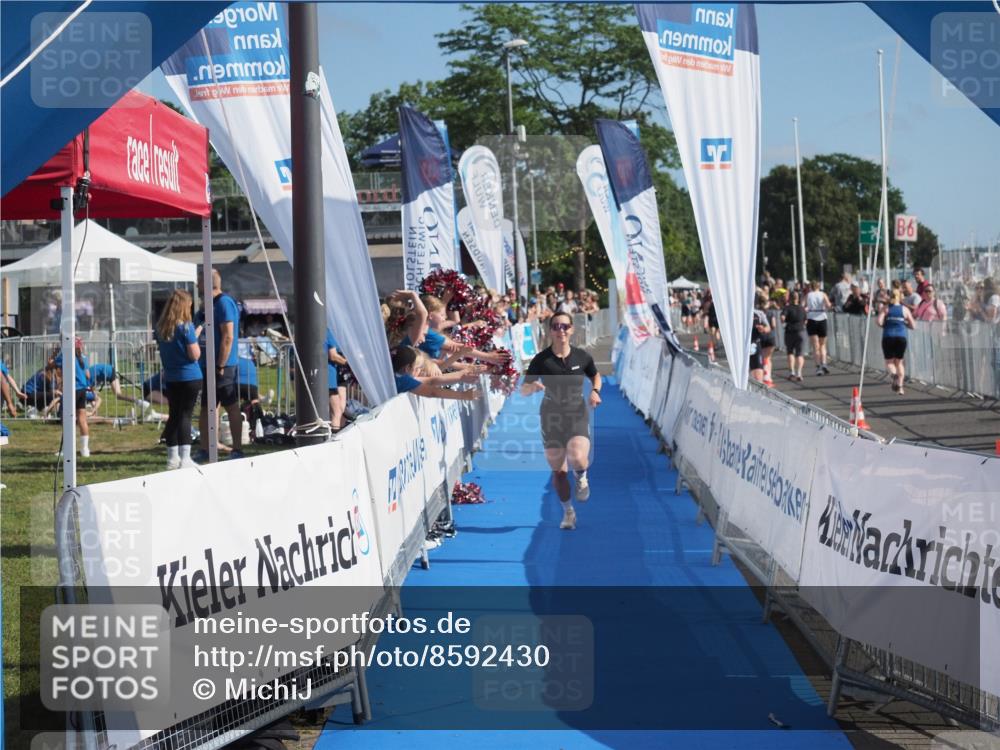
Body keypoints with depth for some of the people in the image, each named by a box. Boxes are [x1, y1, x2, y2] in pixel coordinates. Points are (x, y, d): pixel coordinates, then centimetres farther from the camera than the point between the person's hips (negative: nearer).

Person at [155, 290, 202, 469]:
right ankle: (185, 458, -9)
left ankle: (172, 458, 17)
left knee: (173, 416, 12)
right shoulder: (186, 327, -14)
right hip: (189, 377, -6)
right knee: (185, 416, -5)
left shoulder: (160, 327, 4)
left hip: (170, 378, 6)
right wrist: (195, 339, 1)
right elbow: (195, 355, -14)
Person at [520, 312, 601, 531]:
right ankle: (568, 512, 25)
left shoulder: (582, 357, -3)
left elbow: (596, 376, 18)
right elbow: (523, 390, -5)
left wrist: (595, 391, -4)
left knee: (578, 458, -26)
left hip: (578, 415, -1)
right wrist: (532, 387, -28)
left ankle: (581, 478, 11)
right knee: (558, 470, 4)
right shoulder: (541, 359, -7)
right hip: (551, 417, 1)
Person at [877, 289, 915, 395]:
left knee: (889, 361, 10)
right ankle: (900, 386, 2)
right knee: (899, 362, 15)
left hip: (888, 337, -1)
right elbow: (912, 325, 5)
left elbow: (879, 322, -9)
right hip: (901, 337, 1)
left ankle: (894, 373, -24)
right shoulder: (905, 309, 8)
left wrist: (886, 325, 12)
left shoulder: (885, 308, 5)